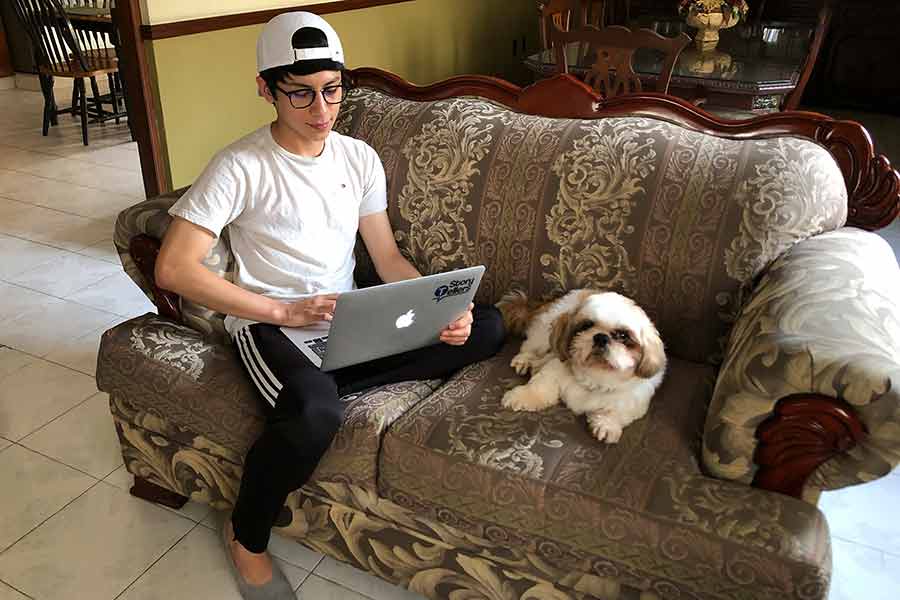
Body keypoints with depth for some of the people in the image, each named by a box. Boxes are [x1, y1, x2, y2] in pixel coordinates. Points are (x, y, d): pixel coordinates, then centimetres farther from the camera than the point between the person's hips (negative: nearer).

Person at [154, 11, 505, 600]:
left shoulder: (360, 158, 5)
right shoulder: (241, 167, -11)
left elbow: (388, 257, 7)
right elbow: (173, 268, -17)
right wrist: (284, 311, -23)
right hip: (271, 322, -5)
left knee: (487, 327, -9)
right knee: (316, 414, -38)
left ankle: (312, 387, -16)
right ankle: (246, 539, -5)